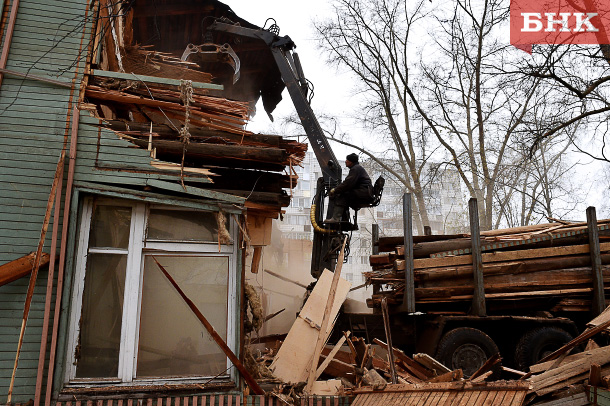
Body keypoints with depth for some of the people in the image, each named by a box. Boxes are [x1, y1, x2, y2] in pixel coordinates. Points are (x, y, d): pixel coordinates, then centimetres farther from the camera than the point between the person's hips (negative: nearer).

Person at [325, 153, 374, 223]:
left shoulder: (356, 168, -8)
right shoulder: (355, 168, 26)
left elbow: (348, 183, -19)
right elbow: (346, 183, 21)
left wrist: (335, 190, -12)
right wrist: (335, 189, 7)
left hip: (365, 193, -11)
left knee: (342, 195, -20)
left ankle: (336, 217, -30)